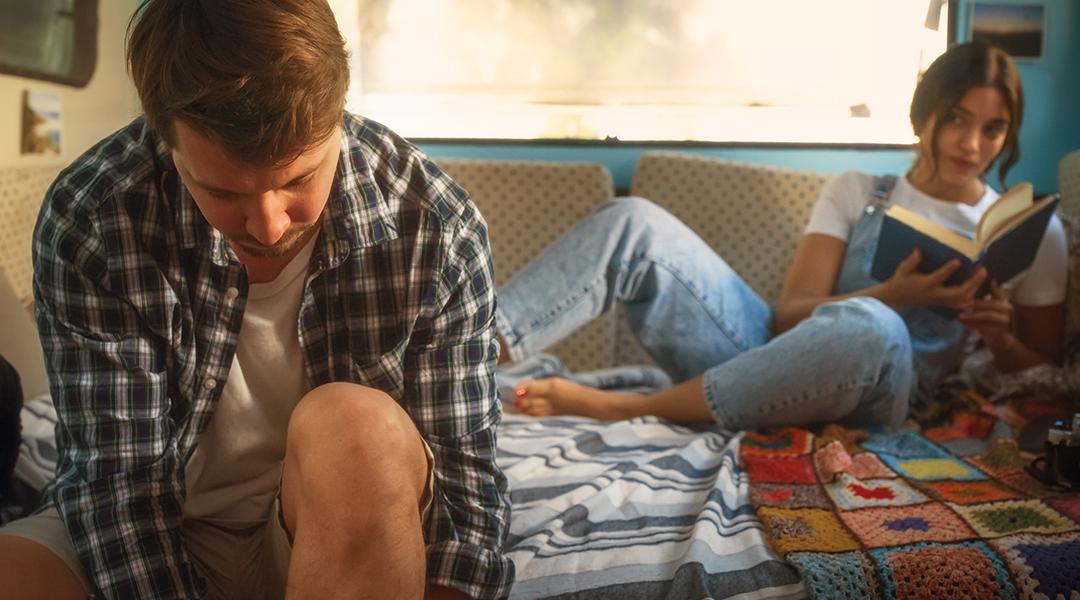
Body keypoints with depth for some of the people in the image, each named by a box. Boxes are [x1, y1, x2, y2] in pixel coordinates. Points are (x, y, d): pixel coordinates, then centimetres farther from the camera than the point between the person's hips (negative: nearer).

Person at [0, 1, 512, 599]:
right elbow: (116, 476, -18)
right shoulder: (85, 219, -17)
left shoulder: (437, 228, -17)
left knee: (358, 426, -31)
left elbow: (463, 474, -15)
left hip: (360, 531, 0)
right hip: (166, 539, 1)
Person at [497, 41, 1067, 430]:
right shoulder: (854, 192, 14)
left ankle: (620, 406, -30)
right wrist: (891, 294, -14)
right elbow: (789, 313, 3)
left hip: (873, 396, -2)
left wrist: (1000, 338, -7)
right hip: (778, 353, 3)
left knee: (868, 328, -41)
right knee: (634, 222, -16)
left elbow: (1043, 365, 16)